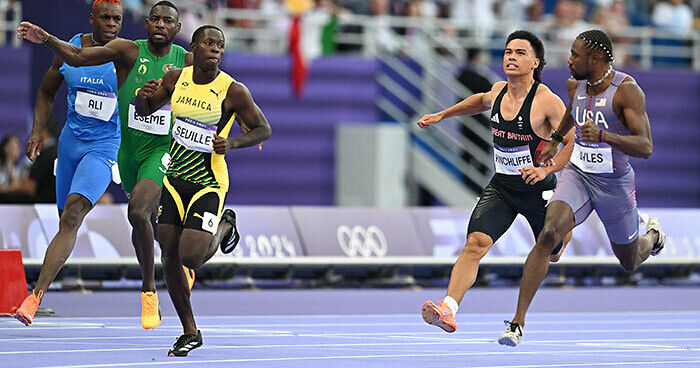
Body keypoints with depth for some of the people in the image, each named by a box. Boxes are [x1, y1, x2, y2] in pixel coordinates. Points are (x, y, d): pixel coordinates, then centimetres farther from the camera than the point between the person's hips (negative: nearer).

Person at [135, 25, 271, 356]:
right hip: (175, 179, 5)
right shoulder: (176, 79, -1)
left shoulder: (233, 91, -14)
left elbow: (263, 130, -4)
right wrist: (143, 95, -11)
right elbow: (144, 110, 13)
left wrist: (232, 143, -23)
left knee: (190, 257, -16)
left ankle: (223, 231, 21)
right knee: (170, 258, 2)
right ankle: (190, 333, 16)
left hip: (209, 183, -5)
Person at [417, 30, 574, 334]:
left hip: (538, 190, -3)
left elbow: (574, 143, -18)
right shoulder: (498, 92, 1)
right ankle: (448, 311, -32)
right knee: (476, 243, -20)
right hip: (500, 187, 3)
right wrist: (441, 115, 28)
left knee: (552, 254, 17)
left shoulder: (547, 101, -18)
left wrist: (546, 169, -33)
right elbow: (482, 101, 27)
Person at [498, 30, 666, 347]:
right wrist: (555, 139, 32)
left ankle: (652, 235, 55)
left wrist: (603, 136, -44)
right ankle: (518, 322, -25)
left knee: (630, 262, 16)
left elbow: (645, 148, -30)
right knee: (548, 235, -24)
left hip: (614, 183, -3)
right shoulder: (575, 85, -2)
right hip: (577, 175, 3)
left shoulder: (627, 90, -21)